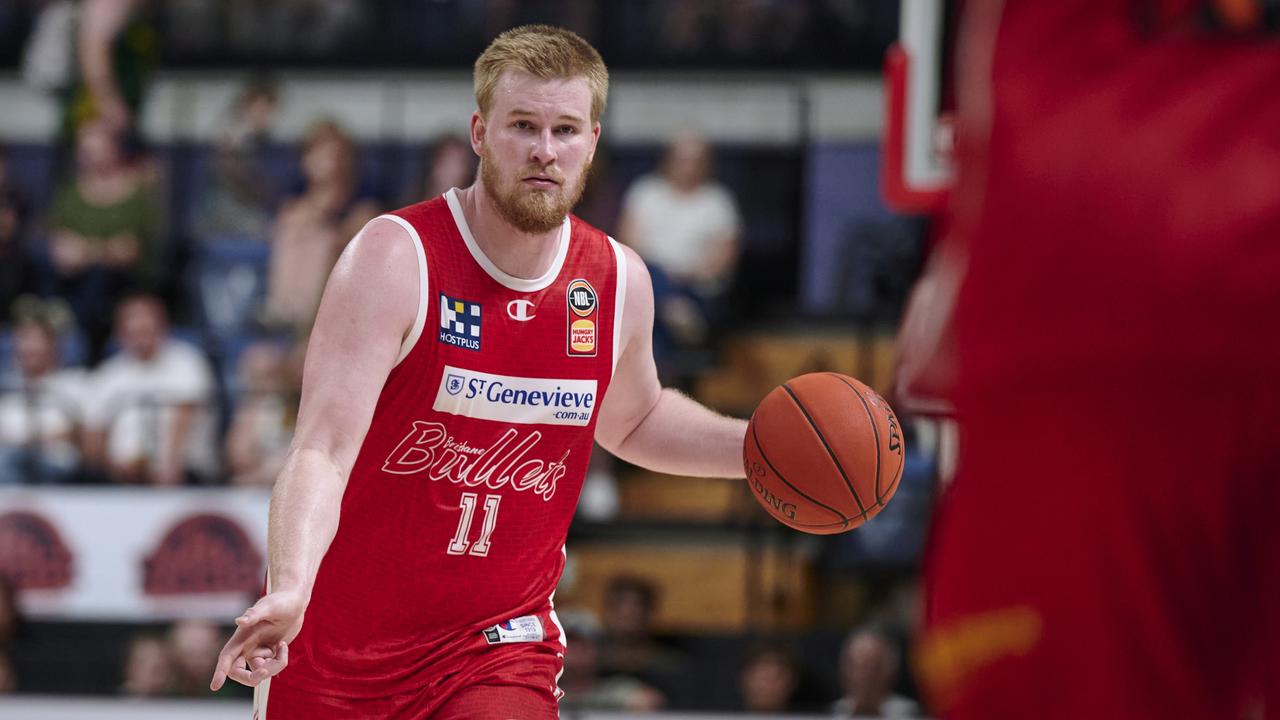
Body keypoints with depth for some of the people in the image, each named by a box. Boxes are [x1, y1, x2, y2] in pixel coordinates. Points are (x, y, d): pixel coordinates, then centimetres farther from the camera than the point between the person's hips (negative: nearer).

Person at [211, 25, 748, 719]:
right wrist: (289, 591, -44)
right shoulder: (396, 258, -18)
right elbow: (323, 451, -27)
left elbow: (633, 420, 23)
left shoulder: (617, 283, -1)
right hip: (339, 634, -2)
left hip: (496, 643, 2)